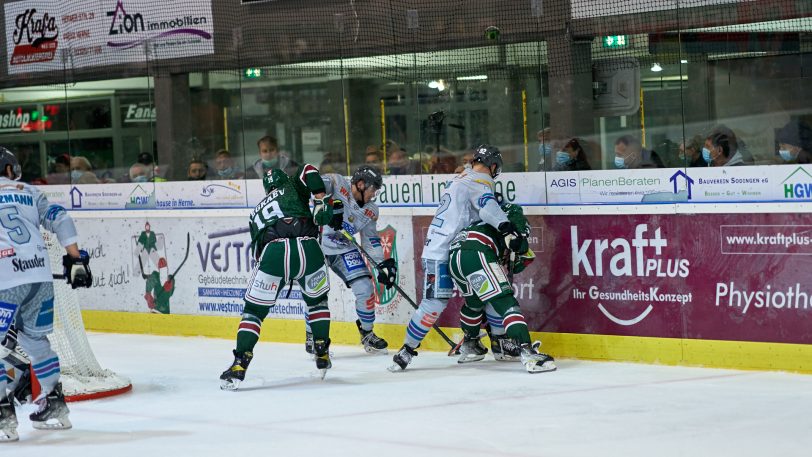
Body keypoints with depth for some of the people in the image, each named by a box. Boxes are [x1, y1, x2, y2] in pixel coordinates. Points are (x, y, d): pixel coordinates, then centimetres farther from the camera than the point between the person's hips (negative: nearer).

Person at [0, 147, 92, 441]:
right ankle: (54, 406, 24)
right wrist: (76, 259, 13)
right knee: (35, 338, 20)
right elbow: (59, 219, 11)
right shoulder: (28, 192, 18)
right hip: (41, 275, 5)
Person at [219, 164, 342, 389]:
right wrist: (322, 201, 5)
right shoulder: (292, 187, 27)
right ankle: (322, 354, 27)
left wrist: (284, 277, 44)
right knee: (317, 300, 27)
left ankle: (239, 365, -3)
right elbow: (308, 172, 6)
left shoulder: (257, 212, 35)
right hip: (307, 248, -1)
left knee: (253, 311, 11)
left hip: (273, 252, 1)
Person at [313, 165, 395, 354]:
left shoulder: (370, 211, 1)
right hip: (316, 243, -5)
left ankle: (367, 333, 17)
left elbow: (371, 240, 5)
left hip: (343, 249, 6)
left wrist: (383, 264, -5)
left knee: (365, 288, -3)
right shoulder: (337, 183, -17)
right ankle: (312, 336, 8)